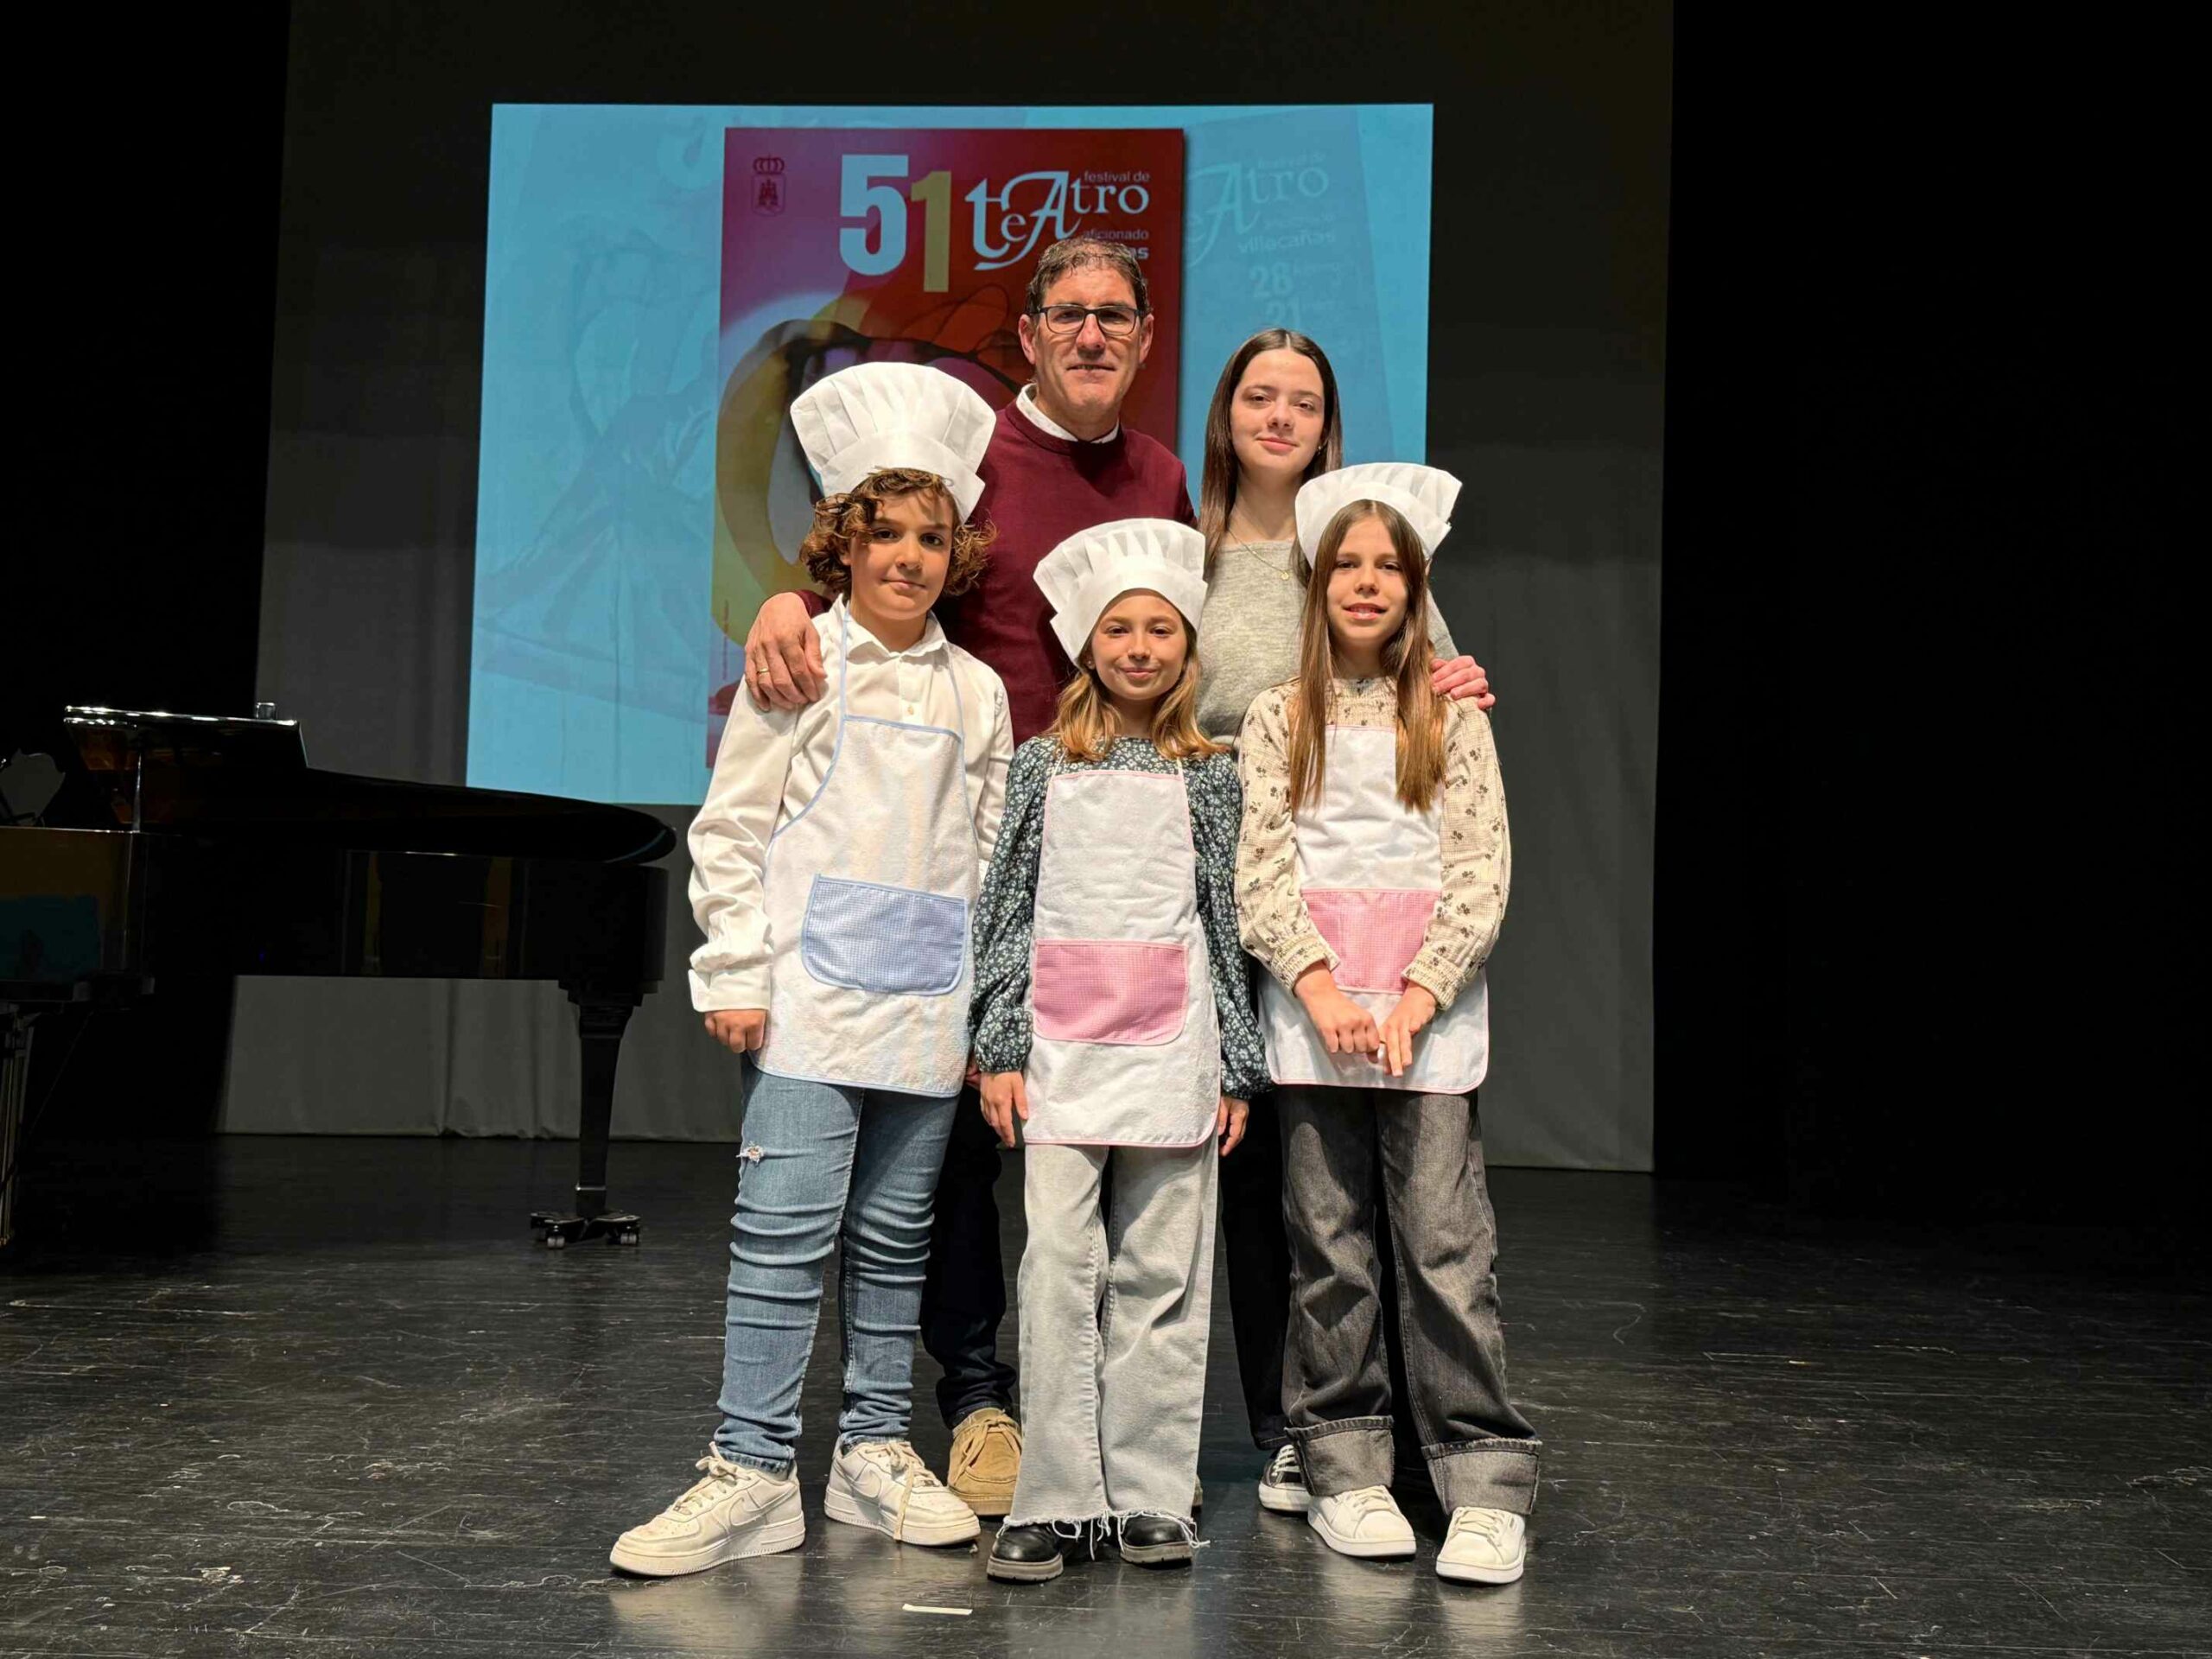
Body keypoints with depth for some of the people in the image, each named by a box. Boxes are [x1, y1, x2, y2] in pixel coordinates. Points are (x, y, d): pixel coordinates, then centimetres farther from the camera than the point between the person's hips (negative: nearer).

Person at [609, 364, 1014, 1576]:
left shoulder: (977, 692, 12)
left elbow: (989, 855, 14)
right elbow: (731, 830, 0)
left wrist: (991, 1004, 9)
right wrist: (735, 975, -6)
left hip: (928, 998, 4)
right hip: (810, 987, -4)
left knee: (894, 1232, 9)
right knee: (787, 1226, -7)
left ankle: (875, 1452, 20)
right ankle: (751, 1473, 0)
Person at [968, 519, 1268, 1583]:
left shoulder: (1207, 777, 9)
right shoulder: (1043, 767, 8)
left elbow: (1226, 924, 10)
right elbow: (1006, 912, 7)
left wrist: (1235, 1066, 6)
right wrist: (999, 1049, 0)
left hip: (1172, 1047, 1)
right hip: (1061, 1044, -1)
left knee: (1162, 1277, 2)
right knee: (1059, 1268, -5)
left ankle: (1150, 1497, 10)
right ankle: (1056, 1500, 1)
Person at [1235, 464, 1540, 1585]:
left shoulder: (1453, 717, 8)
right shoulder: (1278, 719, 10)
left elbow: (1483, 873, 1)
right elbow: (1261, 871, 2)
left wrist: (1416, 998, -11)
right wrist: (1320, 986, -12)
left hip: (1429, 1018, -1)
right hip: (1311, 1015, 1)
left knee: (1447, 1245, -6)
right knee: (1329, 1249, 4)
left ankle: (1486, 1484, -1)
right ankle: (1344, 1471, 14)